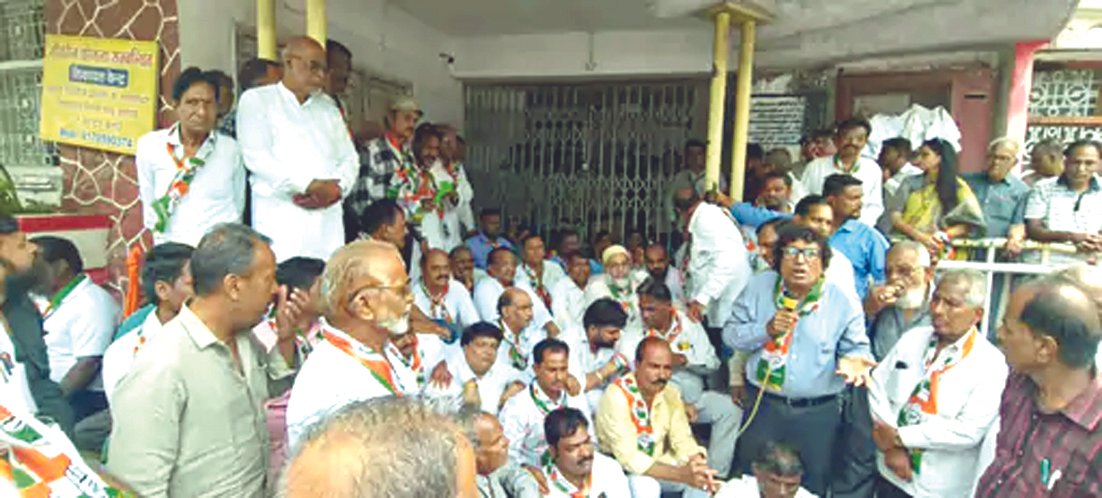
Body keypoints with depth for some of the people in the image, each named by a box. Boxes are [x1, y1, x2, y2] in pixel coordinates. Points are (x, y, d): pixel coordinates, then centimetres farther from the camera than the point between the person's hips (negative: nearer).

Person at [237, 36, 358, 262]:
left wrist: (336, 188, -6)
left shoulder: (328, 107, 23)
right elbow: (257, 157, -6)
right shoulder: (257, 99, 8)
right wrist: (311, 185, -13)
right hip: (281, 219, -4)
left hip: (328, 219, 4)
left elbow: (350, 158, 16)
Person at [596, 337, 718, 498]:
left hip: (658, 464, 6)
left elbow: (682, 439, -6)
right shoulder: (616, 396, -28)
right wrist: (681, 474, -37)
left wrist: (698, 464, -30)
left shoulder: (671, 393, -7)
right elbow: (629, 458, -31)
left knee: (702, 478, -14)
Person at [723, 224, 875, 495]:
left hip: (818, 413, -1)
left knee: (812, 486, 16)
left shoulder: (843, 301, -6)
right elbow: (730, 333, -1)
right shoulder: (758, 287, -3)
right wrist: (766, 329, -18)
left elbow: (857, 346, 1)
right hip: (762, 405, 1)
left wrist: (853, 359, -22)